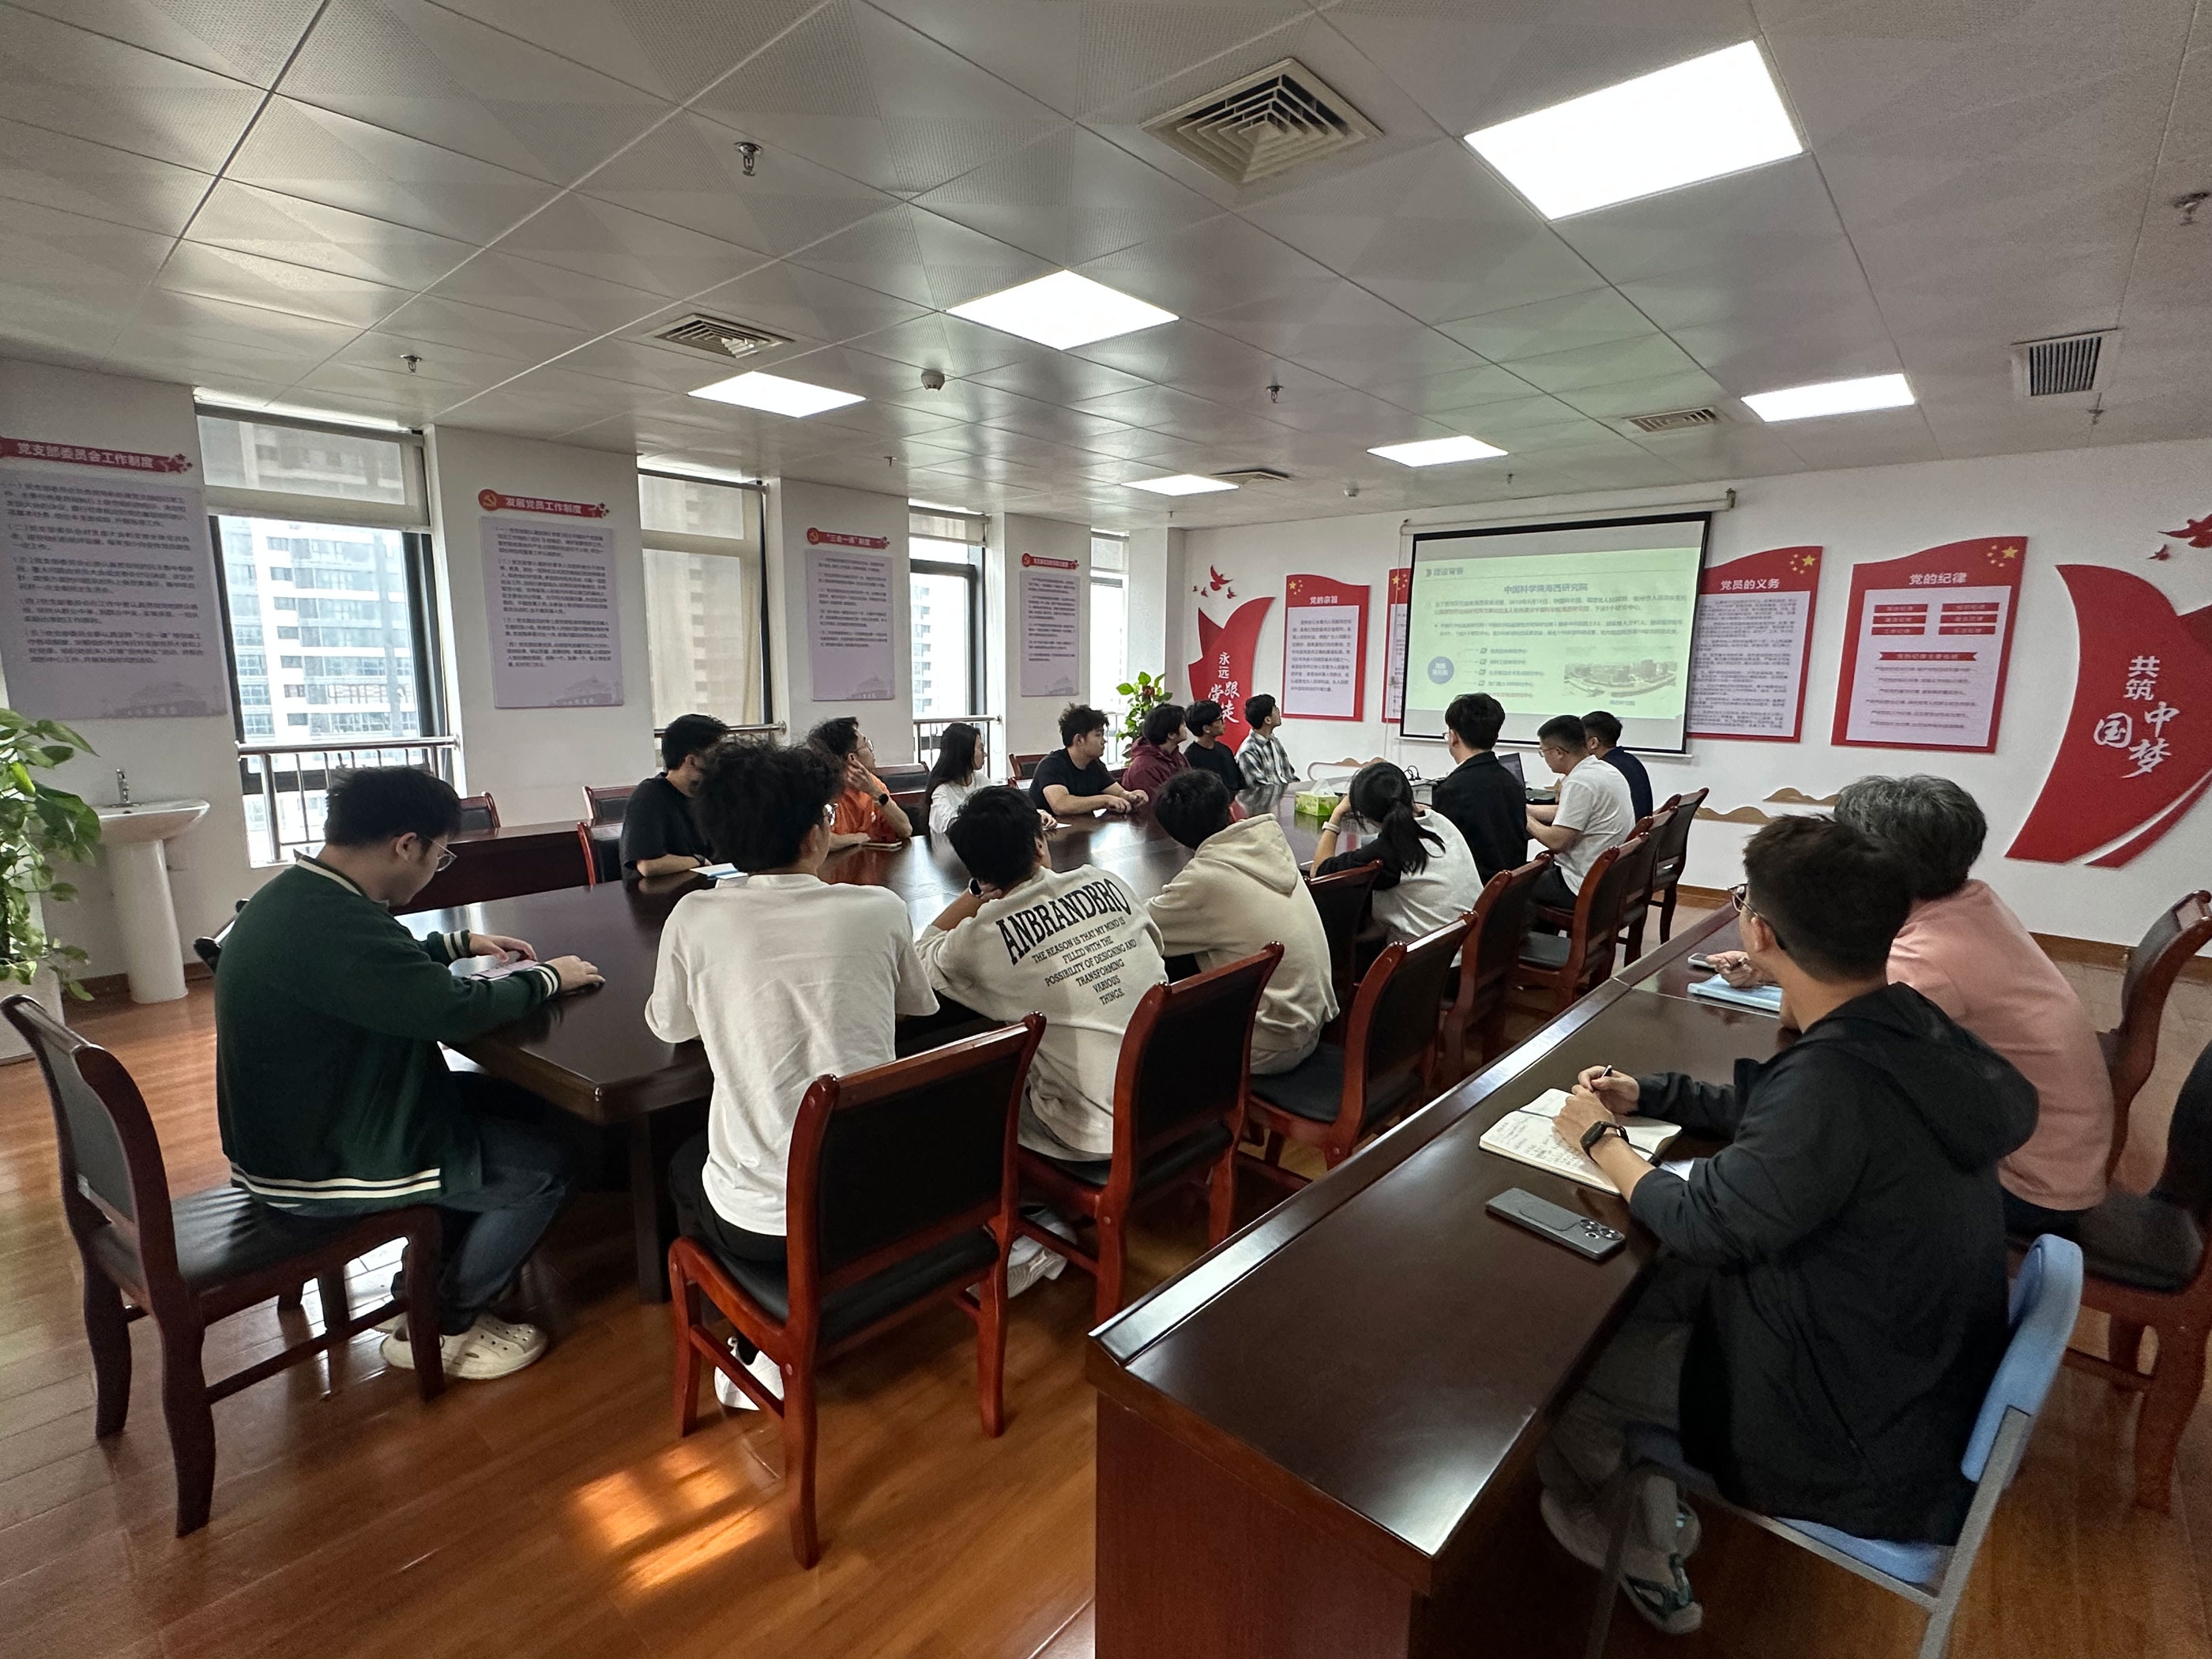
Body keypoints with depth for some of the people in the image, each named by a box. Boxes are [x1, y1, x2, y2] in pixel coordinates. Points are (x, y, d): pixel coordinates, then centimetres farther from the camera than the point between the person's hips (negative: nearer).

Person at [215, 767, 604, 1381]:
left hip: (293, 1128, 11)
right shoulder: (332, 925, -32)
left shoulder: (296, 896, 2)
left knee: (498, 1098, 18)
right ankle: (439, 1330, 14)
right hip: (317, 1166, -10)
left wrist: (464, 944, 18)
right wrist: (547, 978, -13)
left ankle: (436, 1286, 26)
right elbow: (456, 1010, -29)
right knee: (545, 1169, -6)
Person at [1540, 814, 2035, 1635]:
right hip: (1920, 1356, 8)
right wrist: (1645, 1094, 8)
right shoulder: (1908, 1024, -11)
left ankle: (1643, 1556, 34)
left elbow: (1701, 1225, -21)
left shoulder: (1836, 1080, -37)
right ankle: (1660, 1507, 35)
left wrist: (1601, 1141, -7)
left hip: (1863, 1439, -7)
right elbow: (1767, 1114, 7)